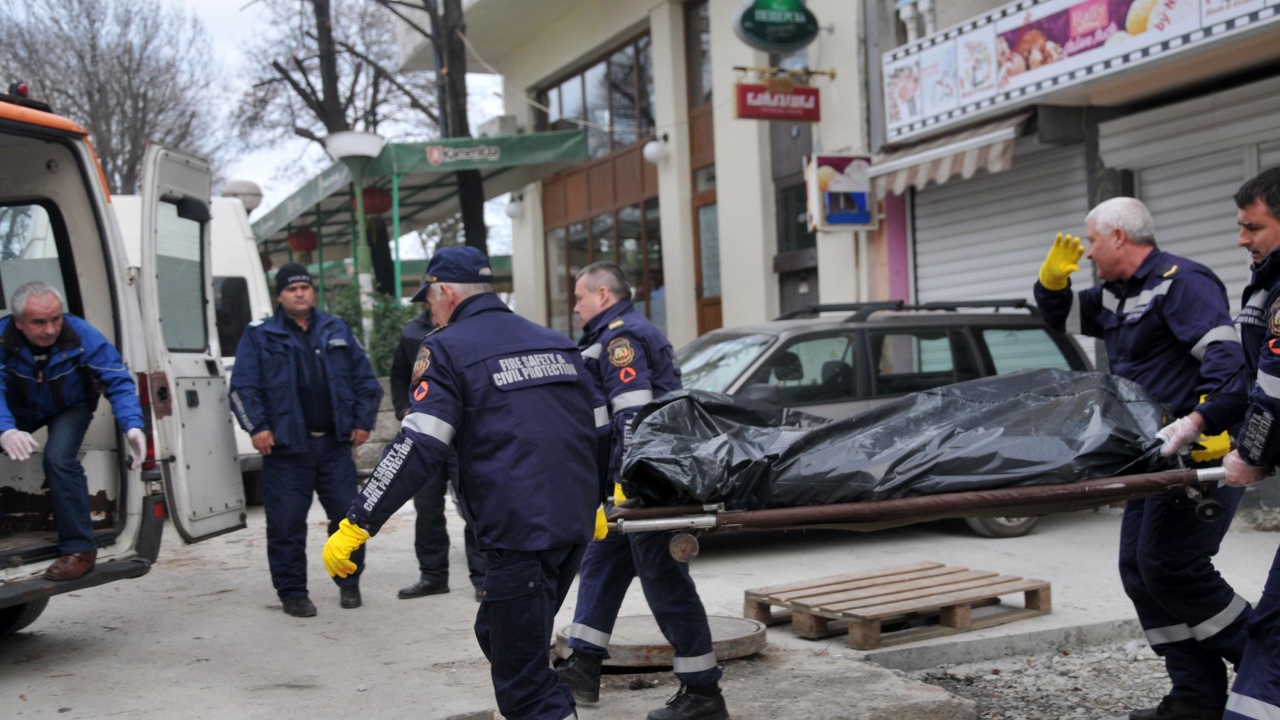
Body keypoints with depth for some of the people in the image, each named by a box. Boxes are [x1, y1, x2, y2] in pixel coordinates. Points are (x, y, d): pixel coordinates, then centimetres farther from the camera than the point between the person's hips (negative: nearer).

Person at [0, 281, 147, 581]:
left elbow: (118, 382, -28)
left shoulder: (82, 336, -31)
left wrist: (132, 426, -45)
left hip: (71, 408, -2)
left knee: (59, 459, -28)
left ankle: (79, 549, -20)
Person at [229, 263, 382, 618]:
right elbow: (243, 387, -2)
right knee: (286, 525, 0)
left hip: (335, 444, 3)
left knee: (348, 516, 5)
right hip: (286, 447, -2)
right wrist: (257, 427, -11)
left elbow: (365, 379, 13)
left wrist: (363, 422, 5)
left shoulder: (337, 331, 12)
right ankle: (292, 592, 12)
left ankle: (349, 583, 21)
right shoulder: (260, 335, 3)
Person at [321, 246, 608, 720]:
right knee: (499, 637, 26)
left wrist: (357, 526, -13)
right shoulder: (556, 343, 18)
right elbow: (599, 432, 22)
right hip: (574, 527, 8)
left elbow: (416, 449, -13)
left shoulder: (447, 349, -3)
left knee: (523, 681, 0)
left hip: (520, 533, -8)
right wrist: (594, 501, 38)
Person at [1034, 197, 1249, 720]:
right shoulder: (1115, 295, 18)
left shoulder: (1180, 282, -11)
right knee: (1139, 569, 7)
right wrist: (1053, 277, 10)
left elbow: (1223, 351, -22)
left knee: (1169, 566, -13)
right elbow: (1061, 315, 31)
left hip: (1201, 450, -10)